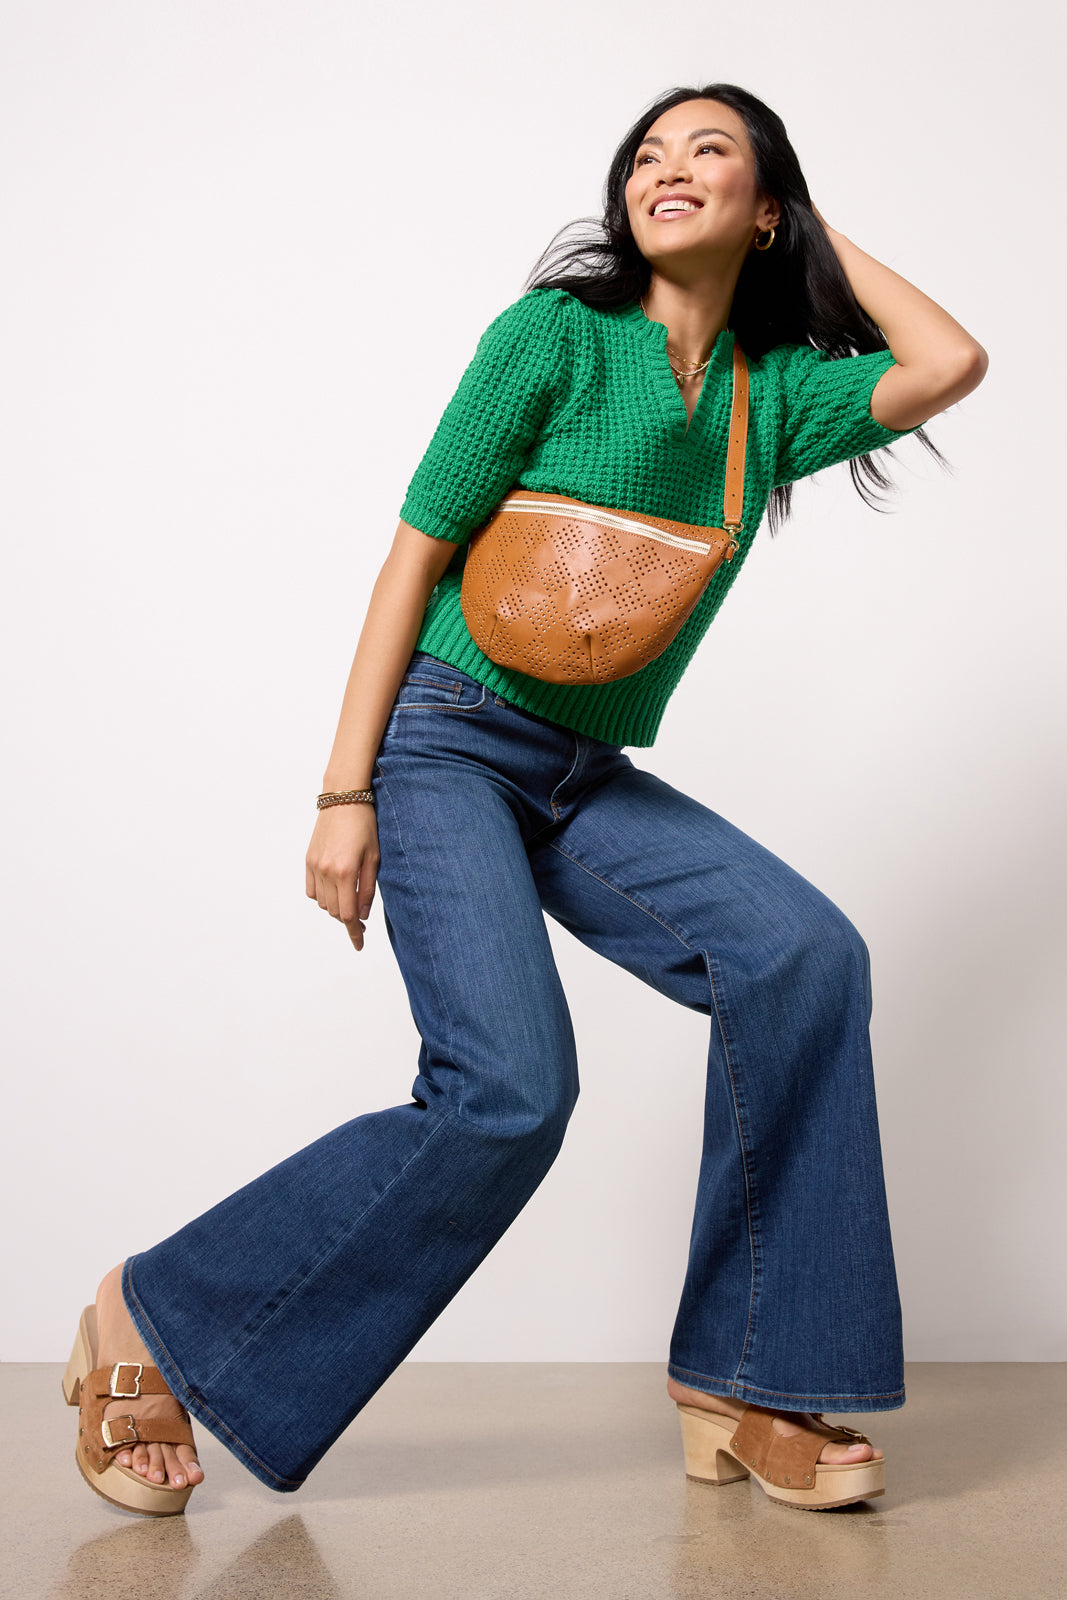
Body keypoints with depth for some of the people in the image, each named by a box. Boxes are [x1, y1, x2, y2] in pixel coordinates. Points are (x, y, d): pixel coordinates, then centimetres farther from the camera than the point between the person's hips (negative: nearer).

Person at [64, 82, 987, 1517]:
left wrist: (829, 238, 11)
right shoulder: (557, 333, -3)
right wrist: (345, 794, -12)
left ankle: (745, 1390, -9)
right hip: (448, 741, -5)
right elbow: (418, 551, -6)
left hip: (589, 782, 6)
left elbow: (952, 365, -4)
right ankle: (155, 1322, -4)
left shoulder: (777, 391, 11)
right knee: (511, 1086, -22)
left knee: (803, 953, -19)